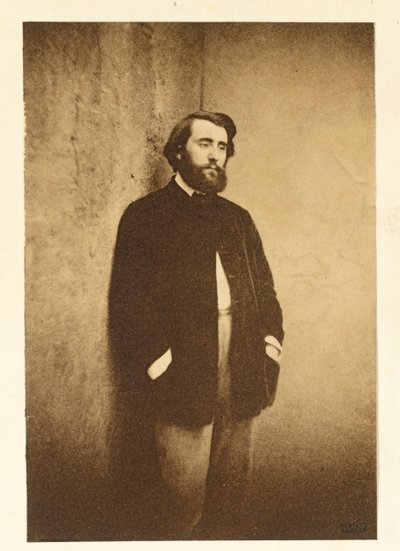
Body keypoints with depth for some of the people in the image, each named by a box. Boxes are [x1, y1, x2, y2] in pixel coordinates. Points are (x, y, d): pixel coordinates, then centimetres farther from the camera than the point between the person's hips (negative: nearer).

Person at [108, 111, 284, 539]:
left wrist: (271, 343, 3)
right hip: (181, 381, -5)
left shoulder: (238, 218, 19)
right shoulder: (145, 215, 2)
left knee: (232, 495, 14)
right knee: (185, 498, 3)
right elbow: (127, 300, -5)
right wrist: (156, 361, -14)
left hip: (242, 380, 5)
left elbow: (265, 289, 17)